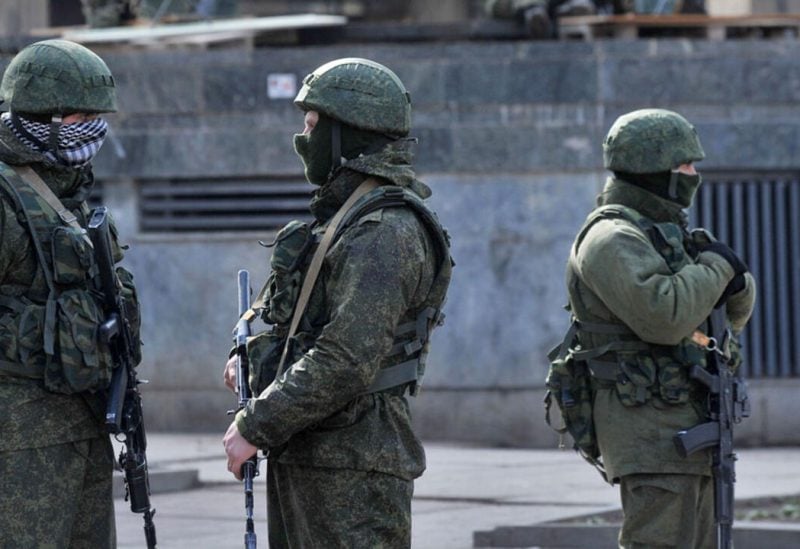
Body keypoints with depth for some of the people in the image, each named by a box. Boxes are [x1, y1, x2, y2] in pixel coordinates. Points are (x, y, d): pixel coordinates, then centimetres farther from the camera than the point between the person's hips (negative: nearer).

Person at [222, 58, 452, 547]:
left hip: (353, 468, -11)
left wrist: (256, 428, -20)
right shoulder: (340, 215, 16)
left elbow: (346, 362, -25)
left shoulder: (385, 235, -17)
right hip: (301, 460, 11)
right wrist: (252, 350, 9)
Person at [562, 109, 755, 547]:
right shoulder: (612, 239, -13)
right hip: (650, 427, -10)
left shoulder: (662, 233, 19)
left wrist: (735, 279, -3)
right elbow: (663, 317, -27)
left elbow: (735, 312, 20)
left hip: (687, 427, 10)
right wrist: (715, 266, -13)